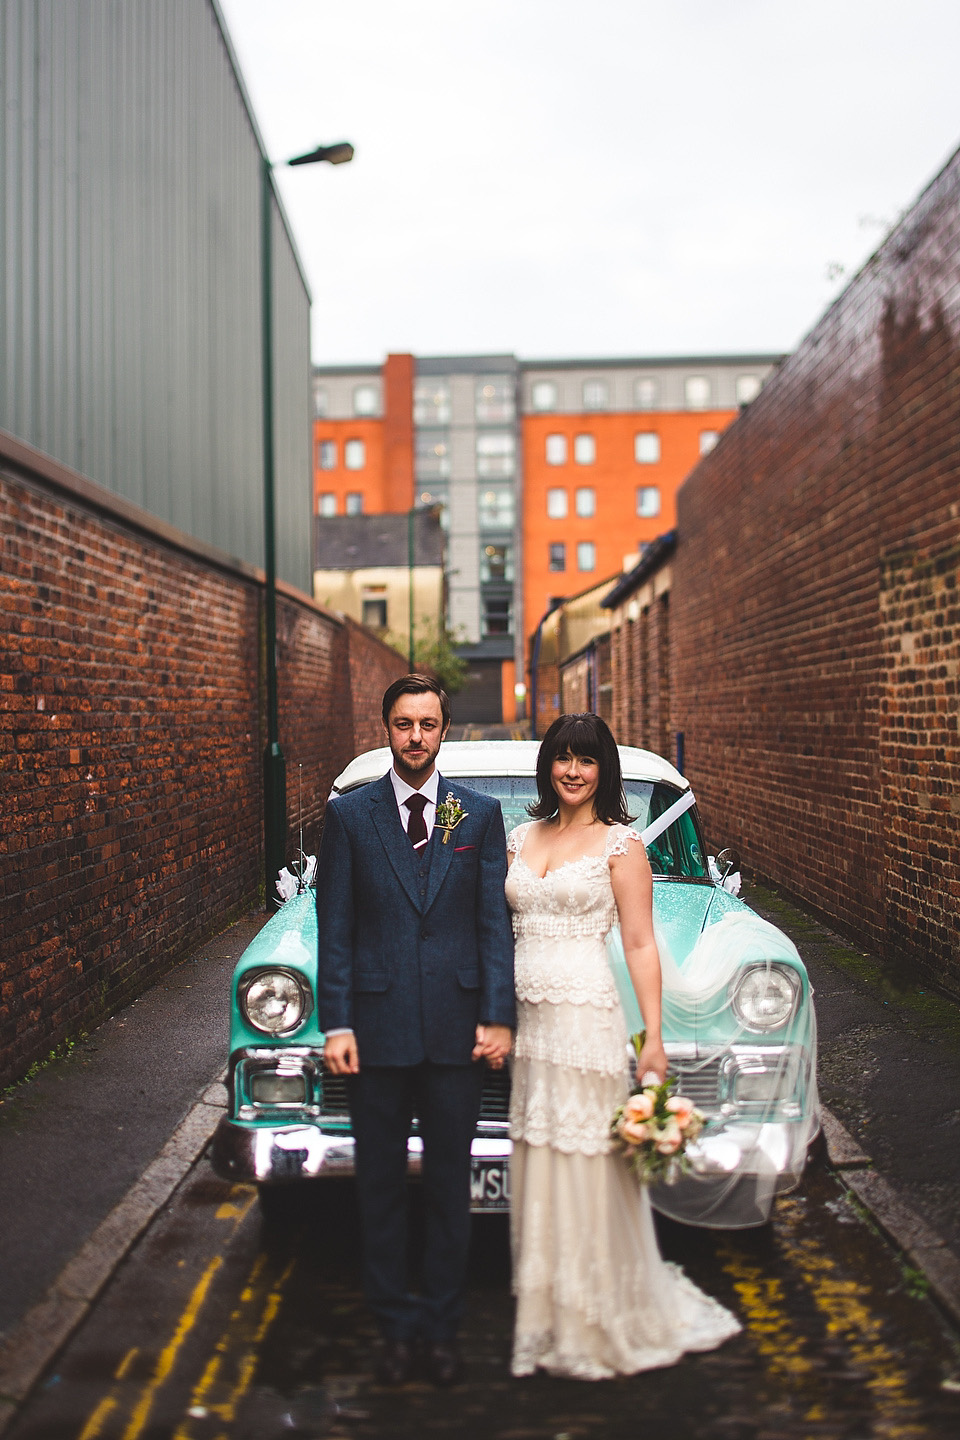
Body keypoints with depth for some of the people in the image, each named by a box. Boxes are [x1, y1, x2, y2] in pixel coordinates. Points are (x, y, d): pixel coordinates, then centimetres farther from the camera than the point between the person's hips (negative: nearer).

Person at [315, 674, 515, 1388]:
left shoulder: (480, 813, 3)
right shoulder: (349, 814, 1)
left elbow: (494, 921, 2)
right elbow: (334, 927, 0)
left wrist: (499, 1017, -5)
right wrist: (336, 1023, -7)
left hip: (456, 1030, 1)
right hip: (377, 1030, 0)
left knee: (450, 1188, 11)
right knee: (382, 1188, 10)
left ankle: (442, 1328, 26)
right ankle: (397, 1327, 26)